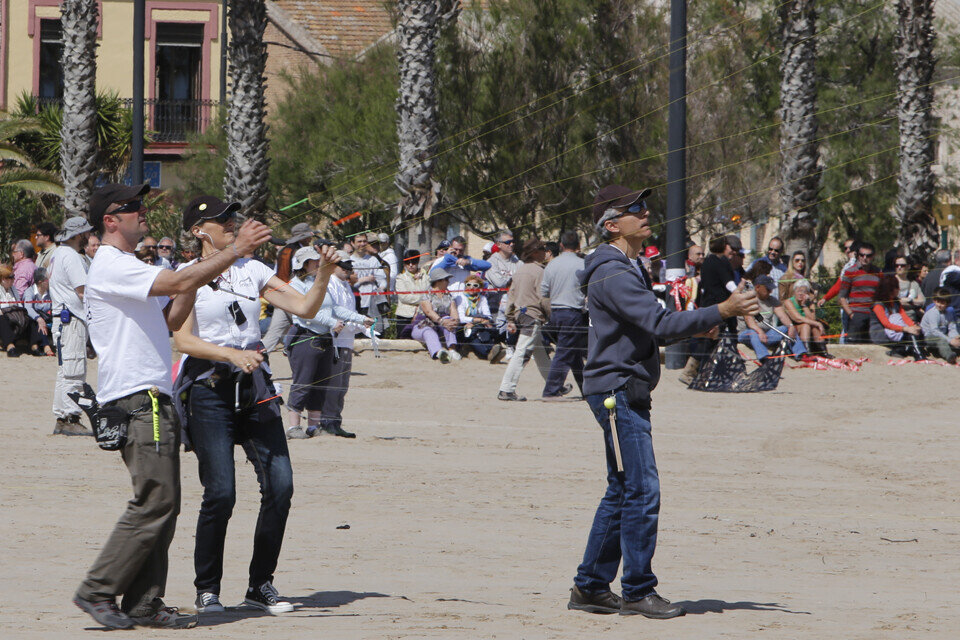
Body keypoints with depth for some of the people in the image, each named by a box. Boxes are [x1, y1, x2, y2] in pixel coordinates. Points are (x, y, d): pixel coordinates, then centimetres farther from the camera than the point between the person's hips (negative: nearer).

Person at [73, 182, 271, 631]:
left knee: (162, 504, 7)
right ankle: (98, 591, -9)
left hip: (153, 399, 10)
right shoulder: (111, 266, -10)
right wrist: (235, 250, -17)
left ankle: (144, 603, 7)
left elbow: (171, 319, 22)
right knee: (155, 501, -13)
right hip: (136, 400, -10)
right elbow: (179, 283, -21)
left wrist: (195, 277, 8)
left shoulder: (126, 268, 23)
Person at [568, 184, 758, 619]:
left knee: (621, 492, 13)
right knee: (642, 490, -10)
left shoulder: (627, 269, 18)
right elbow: (659, 325, -25)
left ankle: (590, 587, 18)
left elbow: (649, 327, 25)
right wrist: (721, 312, -25)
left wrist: (697, 325, 12)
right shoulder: (612, 273, -17)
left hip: (628, 393, 11)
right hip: (617, 391, -11)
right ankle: (638, 592, -6)